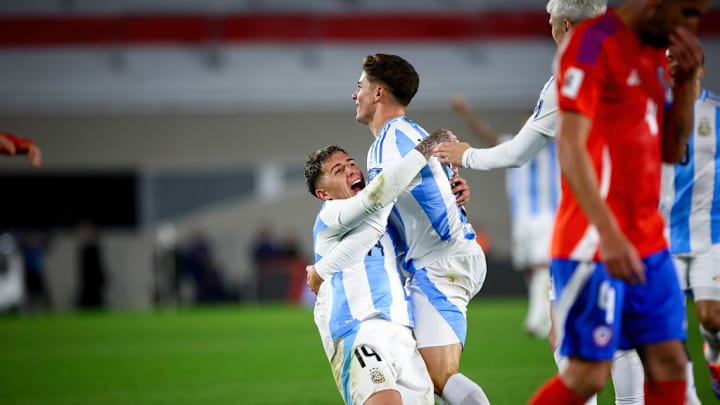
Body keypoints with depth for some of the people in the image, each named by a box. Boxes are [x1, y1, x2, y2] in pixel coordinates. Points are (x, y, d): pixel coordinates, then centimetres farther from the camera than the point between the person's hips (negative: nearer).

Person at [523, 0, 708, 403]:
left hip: (648, 242, 8)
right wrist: (608, 234, -24)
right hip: (594, 244, -8)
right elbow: (570, 146, -18)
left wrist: (686, 81, 3)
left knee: (670, 365, 3)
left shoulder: (656, 54, 15)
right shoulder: (593, 43, -11)